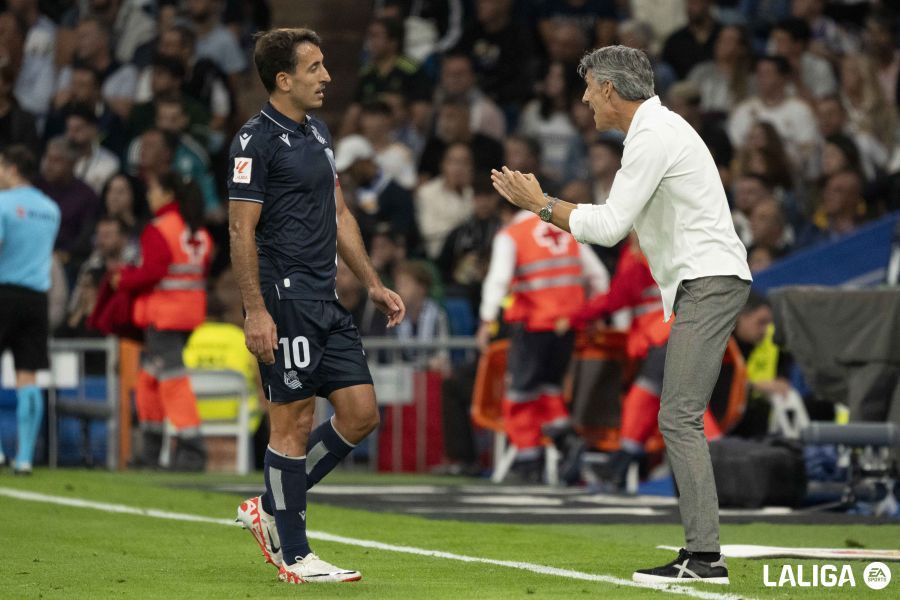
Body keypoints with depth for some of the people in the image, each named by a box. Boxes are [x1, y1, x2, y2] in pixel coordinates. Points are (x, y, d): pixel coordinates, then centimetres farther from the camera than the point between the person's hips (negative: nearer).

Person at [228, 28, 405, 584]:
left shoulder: (318, 132, 16)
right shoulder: (257, 140, -11)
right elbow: (242, 231, -14)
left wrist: (373, 283, 19)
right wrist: (256, 311, -20)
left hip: (327, 303, 9)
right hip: (285, 301, -9)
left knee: (361, 414, 6)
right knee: (294, 423, -4)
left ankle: (271, 508, 18)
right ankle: (294, 555, 4)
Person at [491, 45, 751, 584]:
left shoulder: (654, 137, -13)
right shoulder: (655, 130, 20)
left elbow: (610, 226, -15)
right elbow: (618, 221, 20)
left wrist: (540, 204, -5)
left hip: (709, 281, -11)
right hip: (705, 282, 11)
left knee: (680, 417, -15)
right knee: (680, 419, 8)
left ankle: (704, 555, -19)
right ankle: (701, 552, 6)